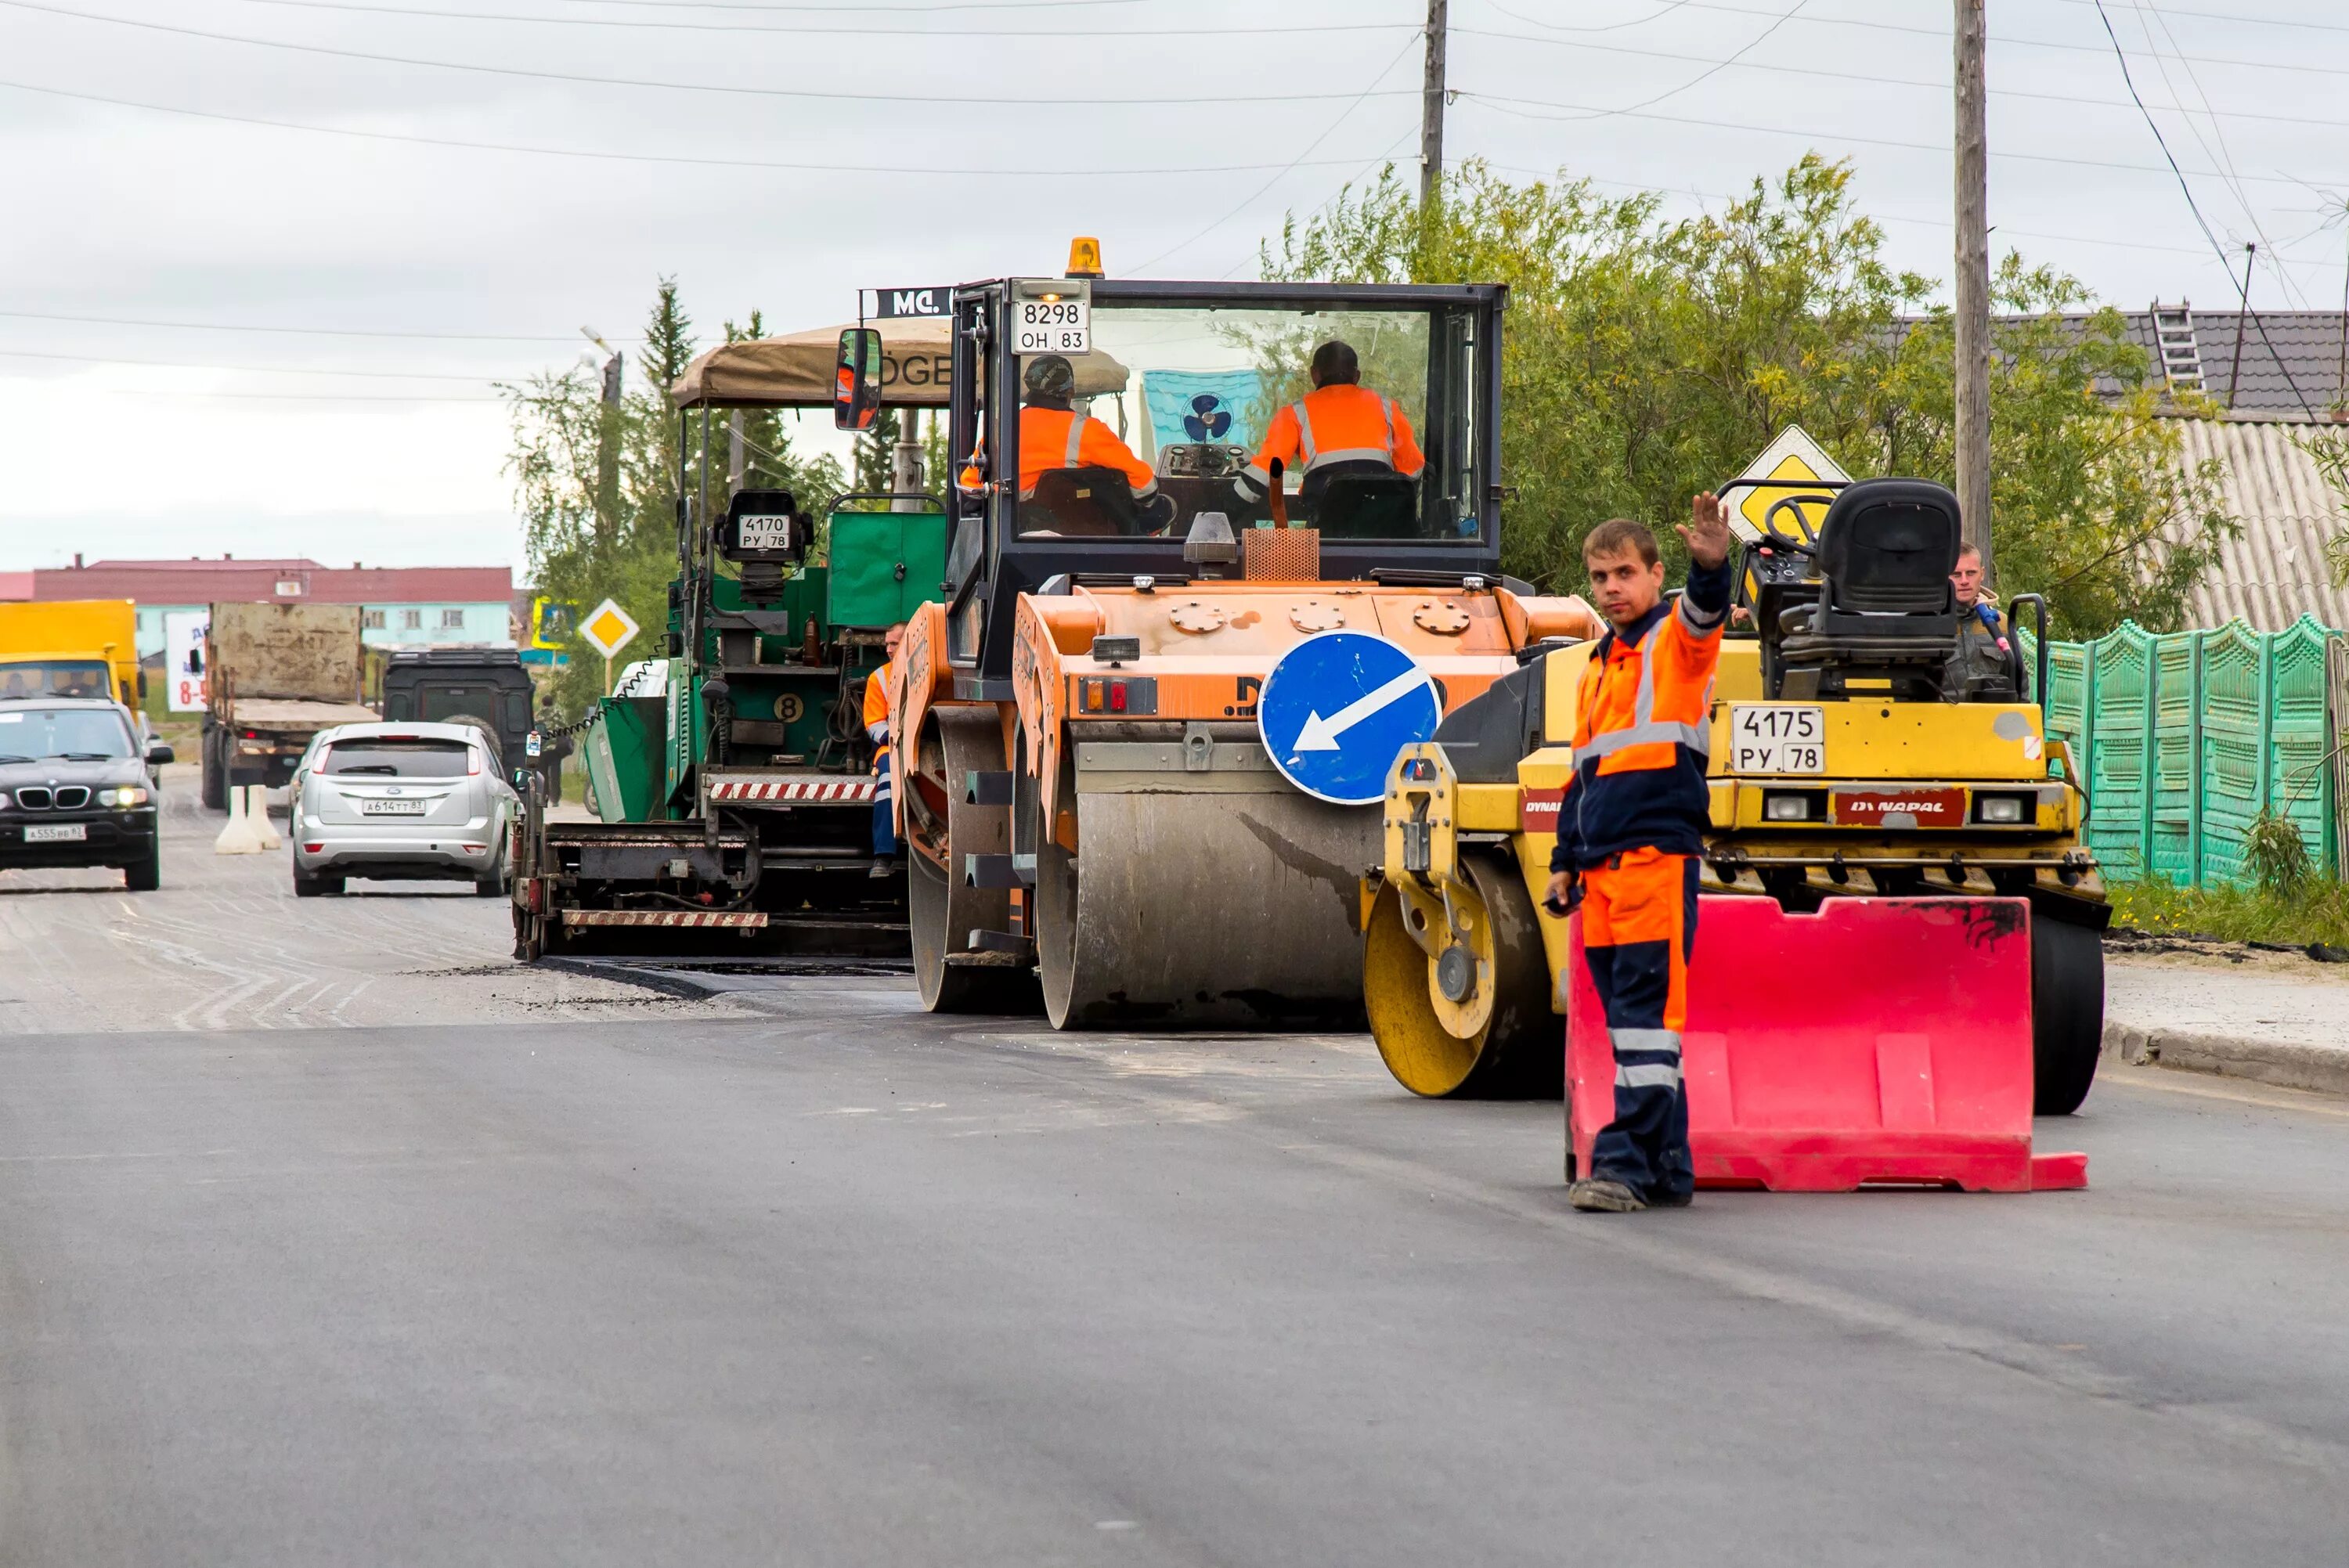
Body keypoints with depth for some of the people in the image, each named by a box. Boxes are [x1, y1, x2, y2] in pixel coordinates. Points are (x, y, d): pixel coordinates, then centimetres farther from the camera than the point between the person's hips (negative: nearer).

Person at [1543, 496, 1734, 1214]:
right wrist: (1566, 860, 23)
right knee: (1628, 1017, 9)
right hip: (1604, 864, 8)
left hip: (1658, 854, -8)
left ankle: (1630, 1163, -14)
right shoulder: (1597, 669, 23)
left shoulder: (1677, 639, 1)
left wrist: (1710, 569, -46)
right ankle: (1666, 1166, 13)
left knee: (1645, 1012, -11)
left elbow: (1704, 614, -24)